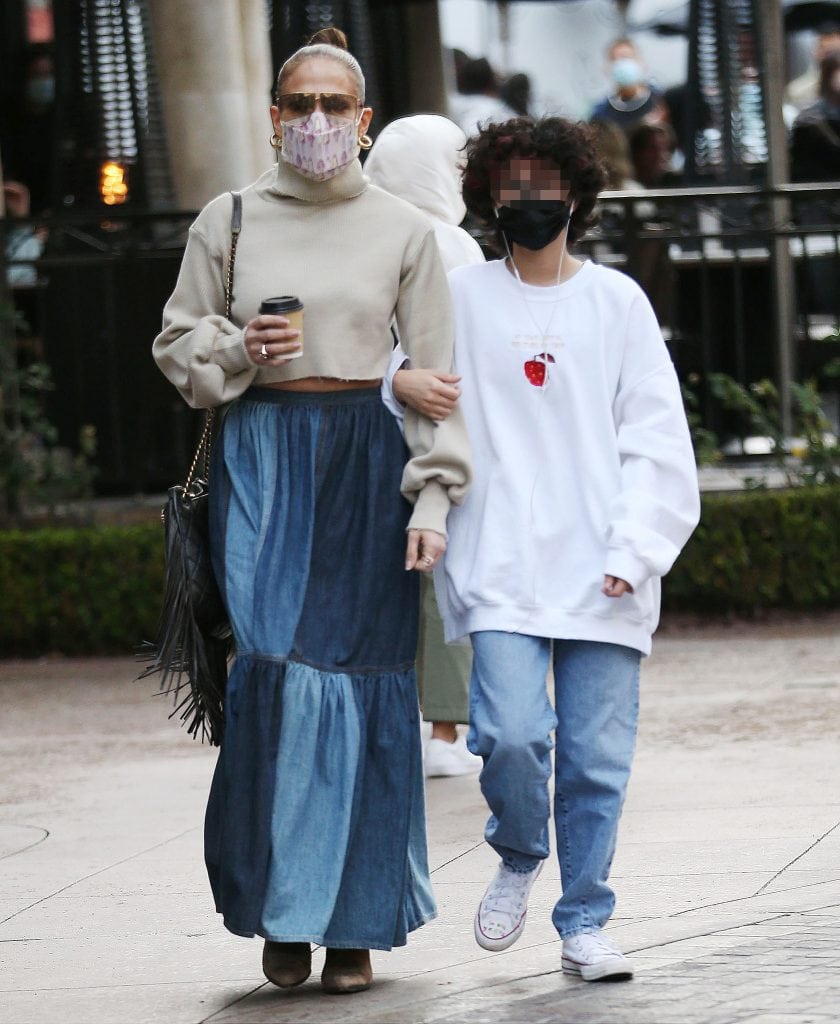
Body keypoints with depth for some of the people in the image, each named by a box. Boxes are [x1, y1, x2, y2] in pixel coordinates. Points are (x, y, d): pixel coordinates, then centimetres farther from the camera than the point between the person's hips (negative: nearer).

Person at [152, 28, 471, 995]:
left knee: (361, 682, -2)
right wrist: (239, 351, -9)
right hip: (263, 454, 0)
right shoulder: (227, 220, 6)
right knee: (273, 668, -13)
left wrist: (432, 497, -4)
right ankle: (280, 907, -1)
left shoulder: (402, 230, 5)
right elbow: (177, 341, 12)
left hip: (368, 461, 0)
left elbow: (434, 375, 5)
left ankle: (355, 922, 7)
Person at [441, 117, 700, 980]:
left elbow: (655, 440, 5)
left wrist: (636, 549, -5)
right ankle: (517, 860, 14)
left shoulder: (616, 302, 8)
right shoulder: (461, 300, 8)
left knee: (597, 756, -1)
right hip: (502, 573, -1)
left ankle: (584, 924, 14)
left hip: (601, 575, 1)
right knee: (512, 733, -16)